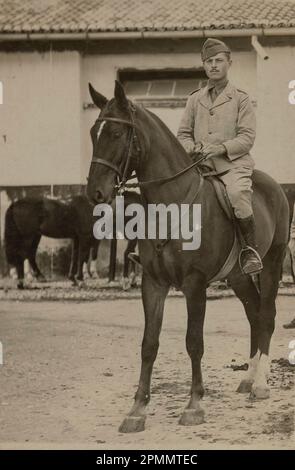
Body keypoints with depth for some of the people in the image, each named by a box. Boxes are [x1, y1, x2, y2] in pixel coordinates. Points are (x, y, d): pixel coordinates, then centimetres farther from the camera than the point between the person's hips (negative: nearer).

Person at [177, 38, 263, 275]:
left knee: (237, 194, -34)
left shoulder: (240, 98, 5)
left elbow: (247, 137, -2)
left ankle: (251, 249, -18)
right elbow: (183, 134, 17)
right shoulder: (195, 99, 17)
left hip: (233, 163, -4)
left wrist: (222, 147, -18)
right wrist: (192, 147, -6)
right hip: (201, 165, 5)